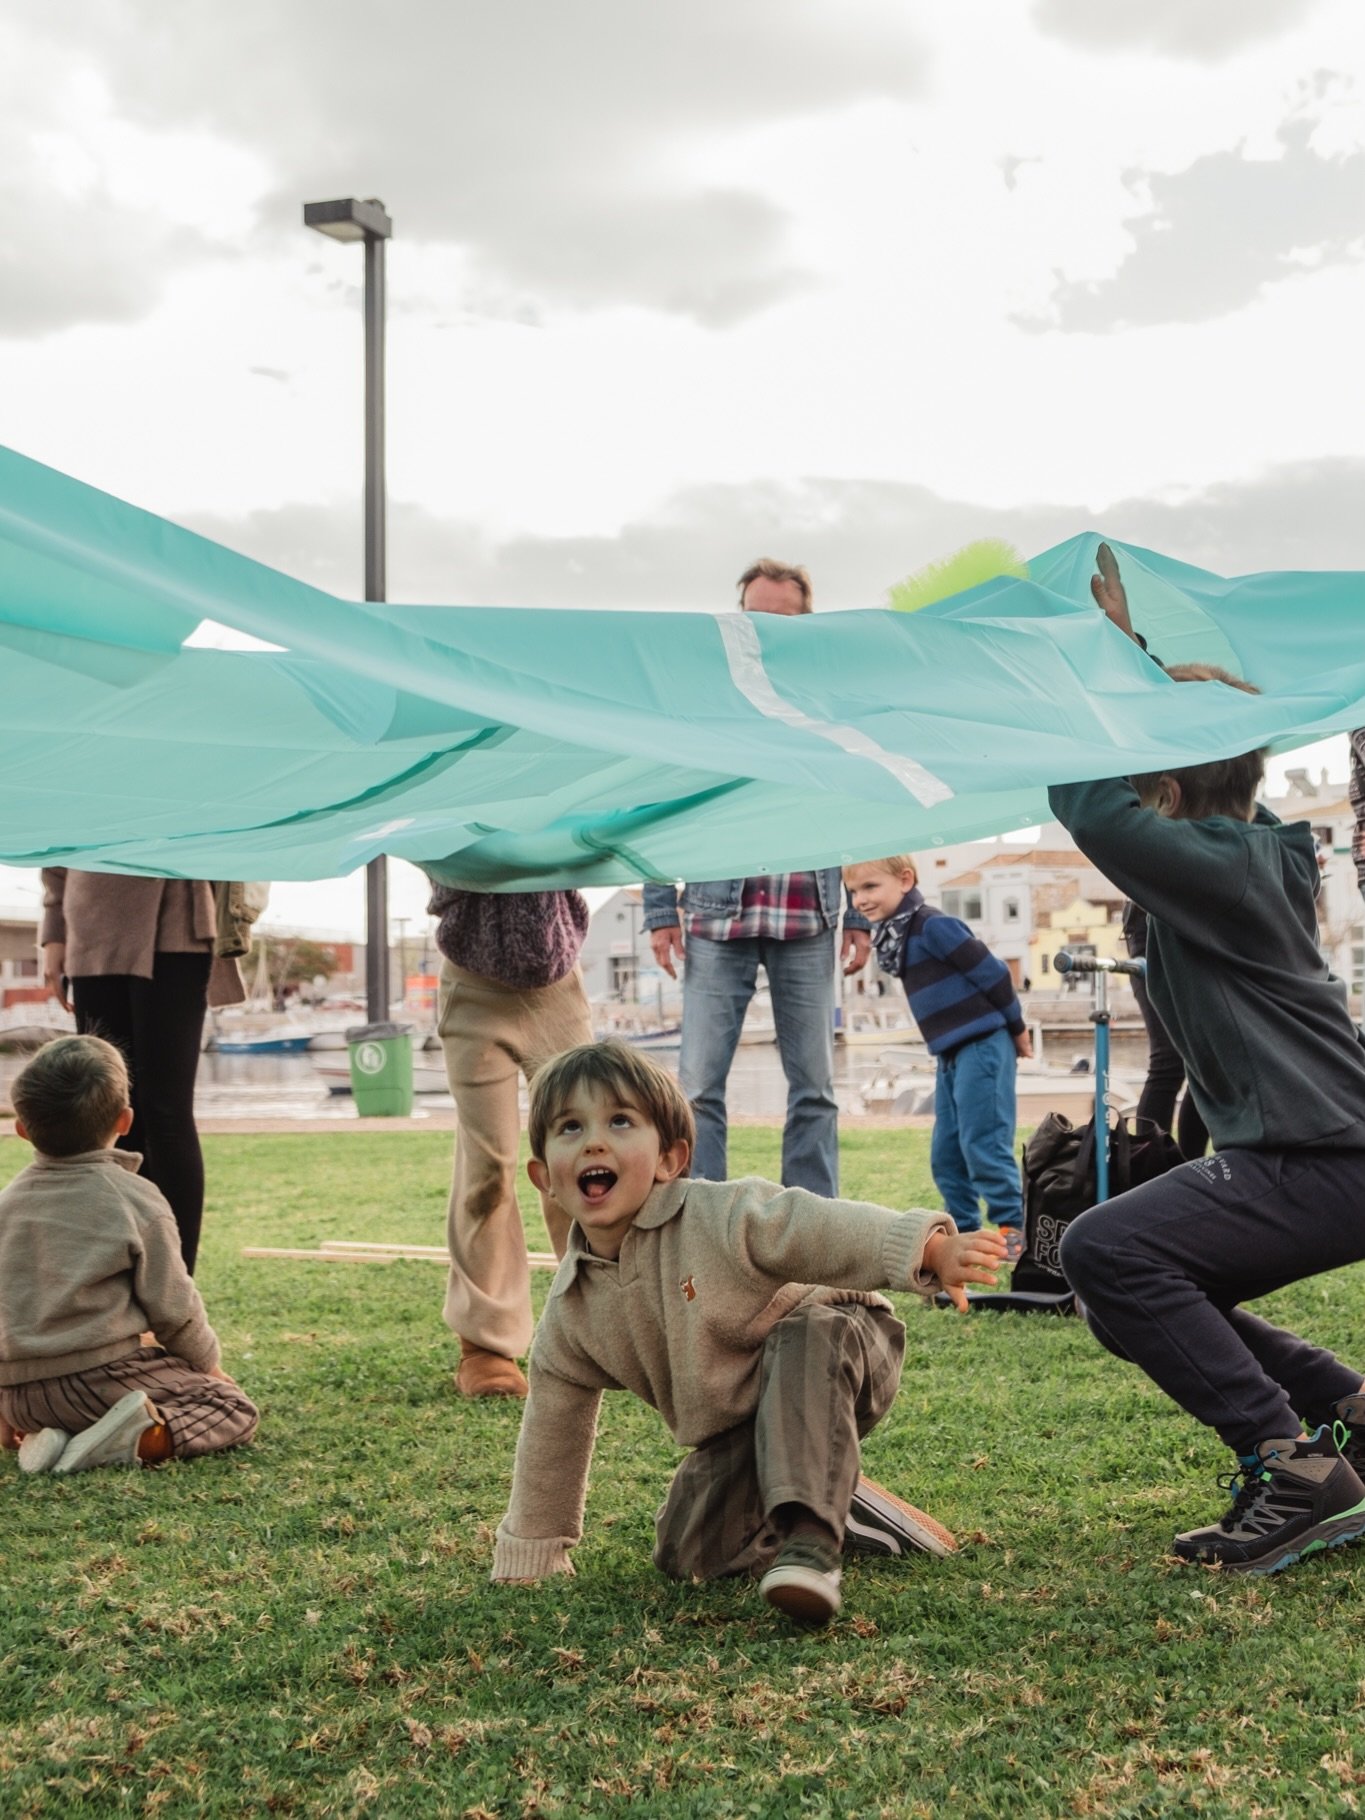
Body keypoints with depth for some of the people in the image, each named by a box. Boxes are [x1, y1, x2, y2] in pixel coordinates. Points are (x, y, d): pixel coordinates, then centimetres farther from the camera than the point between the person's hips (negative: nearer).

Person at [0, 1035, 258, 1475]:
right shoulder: (136, 1200, -8)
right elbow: (173, 1307, -4)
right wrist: (208, 1363, 15)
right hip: (101, 1377, -6)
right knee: (234, 1409, 7)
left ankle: (41, 1433, 5)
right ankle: (141, 1441, -19)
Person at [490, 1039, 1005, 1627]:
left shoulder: (723, 1217, -22)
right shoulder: (569, 1314, -5)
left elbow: (821, 1229, -29)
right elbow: (552, 1433, 6)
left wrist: (931, 1249, -45)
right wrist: (528, 1558, 11)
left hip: (836, 1353, -6)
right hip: (736, 1435, 6)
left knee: (812, 1336, -40)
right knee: (685, 1553, -14)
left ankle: (808, 1535, -45)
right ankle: (848, 1513, 4)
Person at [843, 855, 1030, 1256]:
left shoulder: (932, 925, -17)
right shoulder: (895, 935, 12)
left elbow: (991, 972, -16)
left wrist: (1016, 1028, -5)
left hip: (982, 1046, -9)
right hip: (952, 1053, 10)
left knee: (982, 1143, -8)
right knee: (946, 1153, 12)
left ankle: (1013, 1230, 0)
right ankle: (962, 1230, 22)